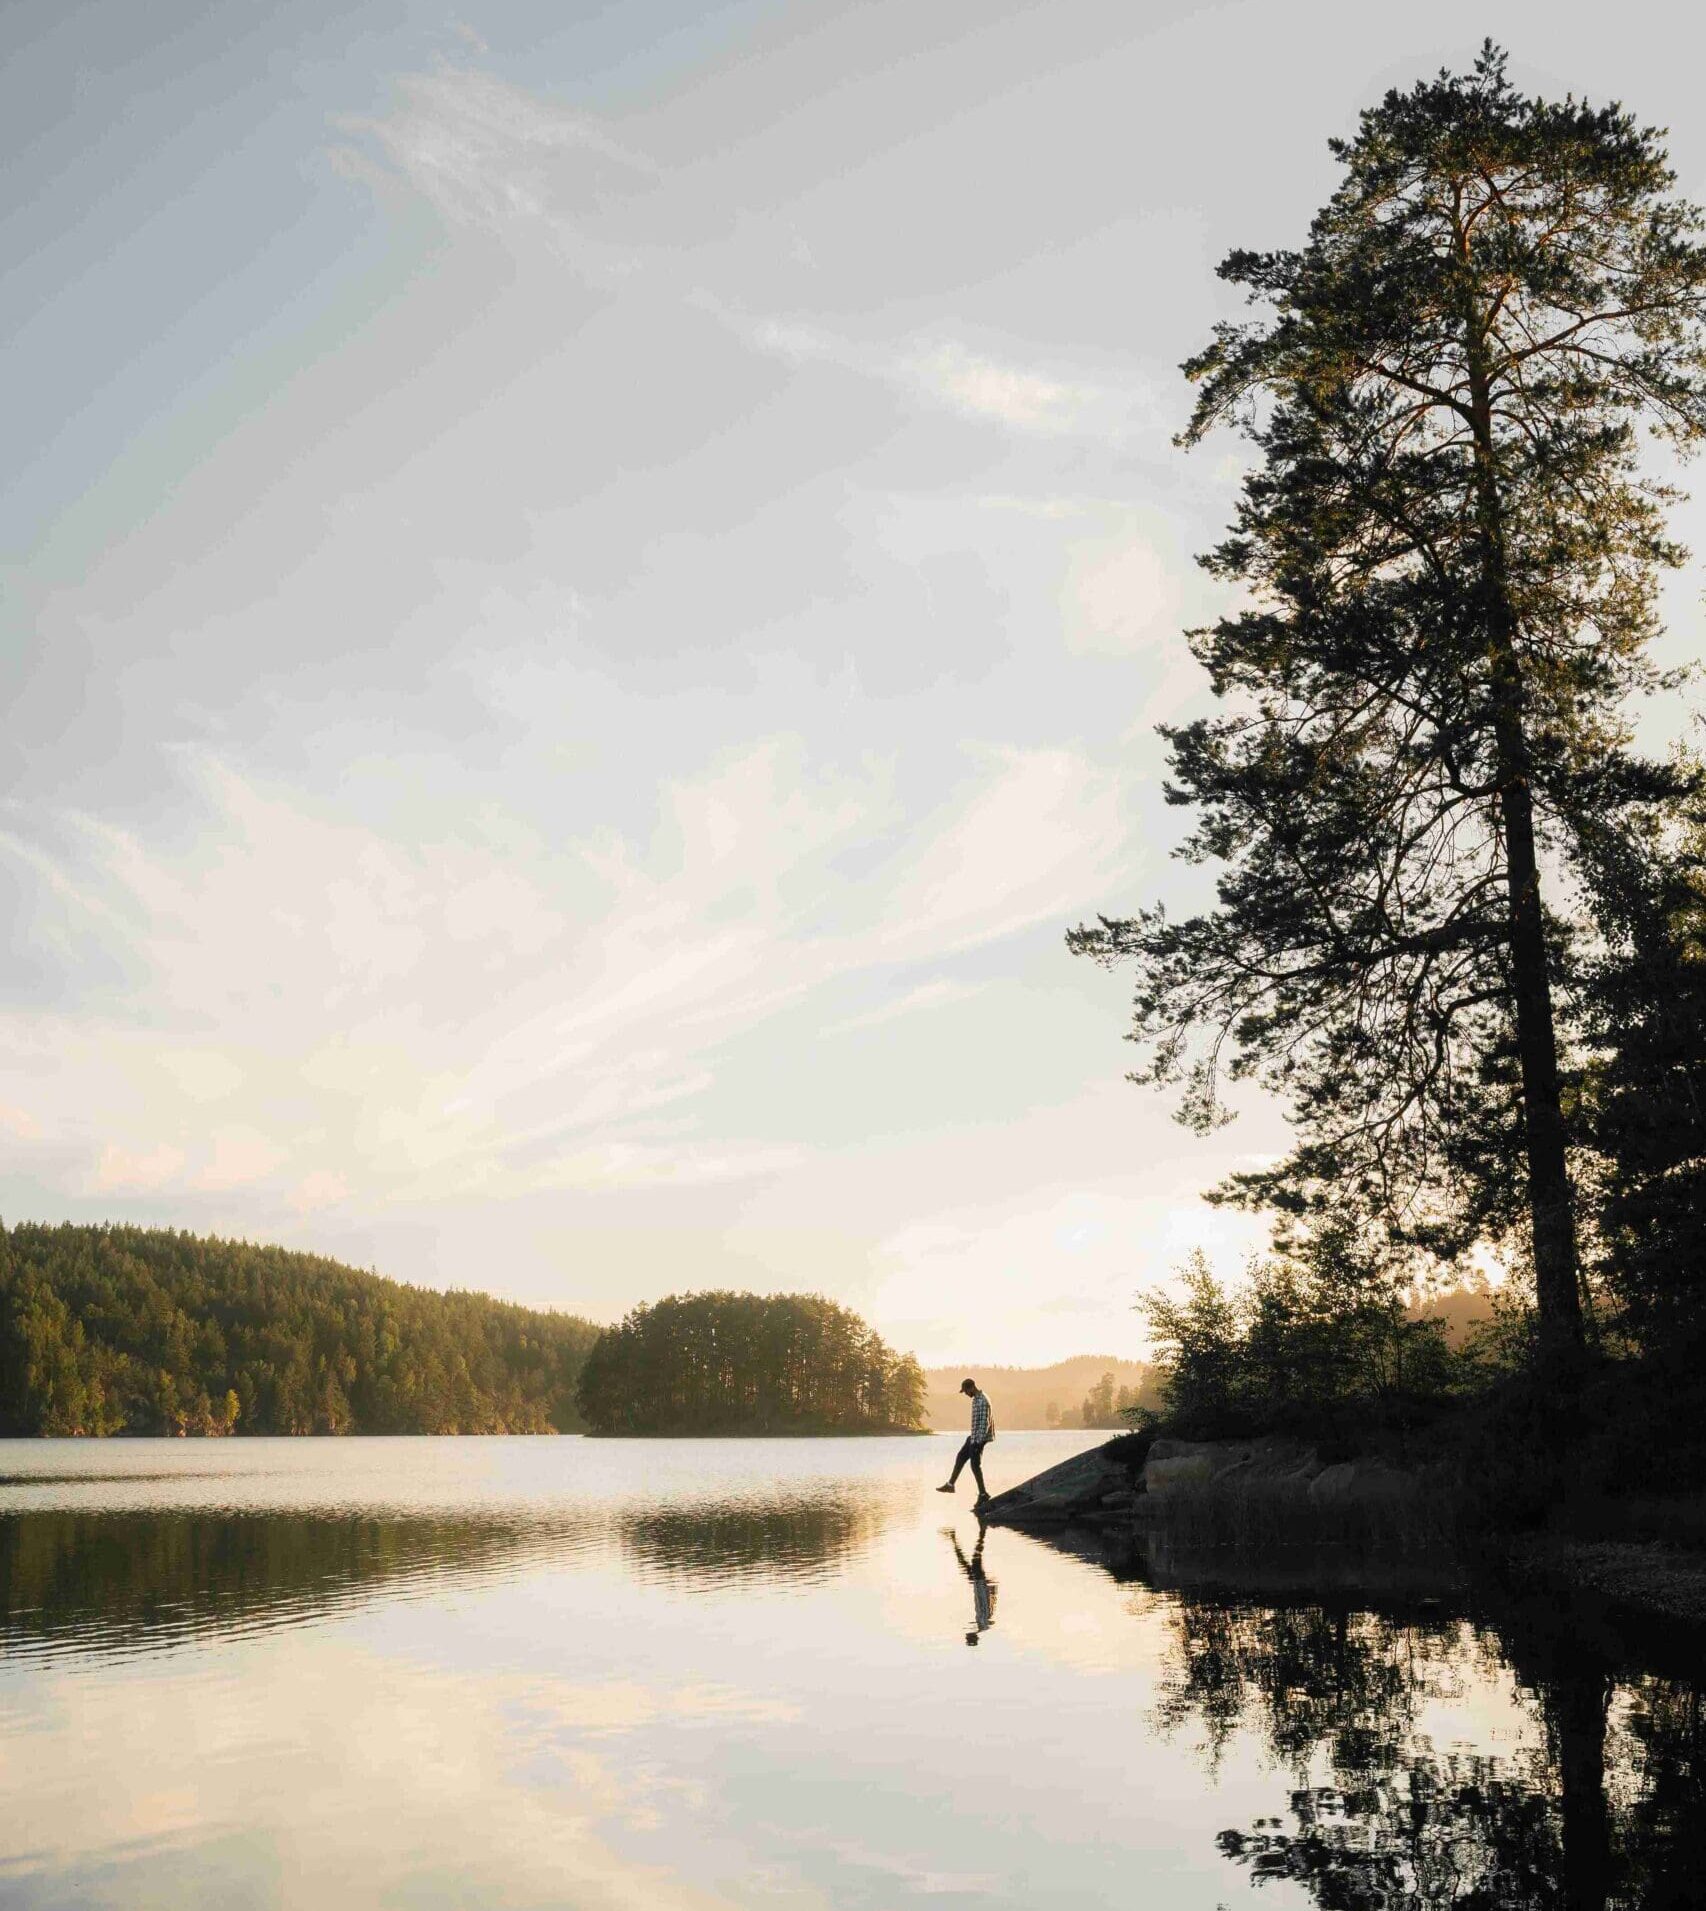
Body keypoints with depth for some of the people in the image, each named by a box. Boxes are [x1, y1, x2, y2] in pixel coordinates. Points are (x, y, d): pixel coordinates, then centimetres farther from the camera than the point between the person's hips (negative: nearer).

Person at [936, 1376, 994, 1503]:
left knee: (975, 1465, -5)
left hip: (979, 1438, -10)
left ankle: (983, 1493, 2)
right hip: (973, 1437, 10)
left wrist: (978, 1441, -25)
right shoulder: (976, 1399, 11)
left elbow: (985, 1423, -24)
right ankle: (950, 1485, 27)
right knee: (960, 1457, 16)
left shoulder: (983, 1401, -21)